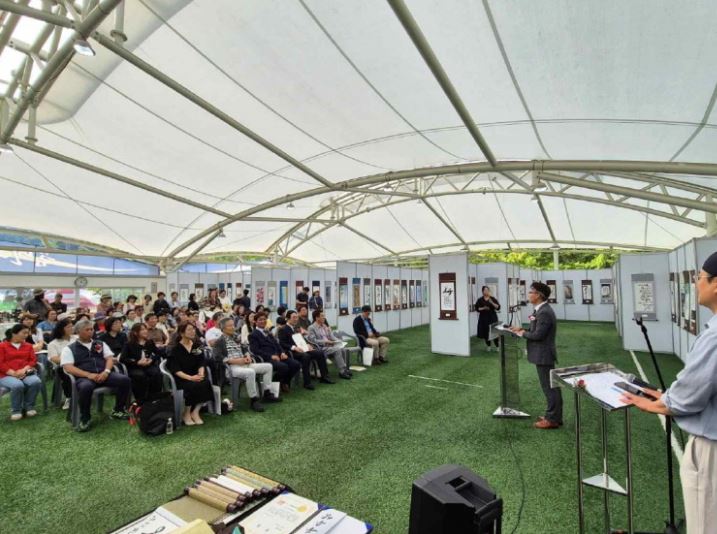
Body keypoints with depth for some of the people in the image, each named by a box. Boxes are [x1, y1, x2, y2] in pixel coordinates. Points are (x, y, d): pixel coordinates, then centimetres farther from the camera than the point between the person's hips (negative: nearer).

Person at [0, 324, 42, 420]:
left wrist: (24, 369, -11)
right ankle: (15, 410, -10)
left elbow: (33, 360, 9)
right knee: (18, 385, -36)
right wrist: (13, 373, -16)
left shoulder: (28, 346, 17)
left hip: (25, 373, 3)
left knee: (36, 381, -30)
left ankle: (29, 406, -8)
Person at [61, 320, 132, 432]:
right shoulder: (69, 349, 9)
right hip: (84, 377, -3)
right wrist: (89, 375, -17)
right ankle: (85, 418, -12)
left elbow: (110, 358, 13)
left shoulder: (100, 344, 20)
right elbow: (68, 368, -4)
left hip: (103, 375, 3)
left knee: (125, 380, -23)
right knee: (85, 387, -39)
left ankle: (118, 411, -2)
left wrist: (106, 372, -9)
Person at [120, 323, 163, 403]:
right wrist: (137, 362, -17)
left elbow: (158, 354, 11)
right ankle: (140, 400, -23)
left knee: (157, 374, -31)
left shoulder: (150, 342, 16)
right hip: (134, 368, -2)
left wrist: (151, 360, -11)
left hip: (149, 366, 3)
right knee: (140, 375, -37)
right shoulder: (130, 344, 5)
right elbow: (122, 359, -6)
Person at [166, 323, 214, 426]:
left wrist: (201, 374, -17)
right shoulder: (175, 349, -6)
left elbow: (201, 363, 4)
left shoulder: (197, 346, 8)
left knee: (206, 383, -26)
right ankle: (186, 414, -9)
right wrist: (190, 378, -26)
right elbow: (175, 369, -13)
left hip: (195, 376, 4)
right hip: (180, 378, -4)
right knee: (193, 386, -32)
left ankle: (195, 412, -13)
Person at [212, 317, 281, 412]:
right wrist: (234, 360, -19)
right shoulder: (219, 341, -2)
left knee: (268, 366, -1)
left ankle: (266, 393, 0)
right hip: (232, 367, -8)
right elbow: (216, 357, -15)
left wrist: (247, 356, 2)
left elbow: (244, 350, 27)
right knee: (250, 372, -37)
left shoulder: (235, 338, 22)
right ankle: (253, 399, -23)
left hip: (244, 364, 8)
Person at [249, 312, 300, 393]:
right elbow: (255, 350, -10)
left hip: (277, 356, 7)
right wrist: (271, 356, -19)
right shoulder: (253, 335, 3)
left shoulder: (268, 332, 26)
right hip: (266, 359, -7)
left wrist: (282, 352, -1)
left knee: (296, 364, -14)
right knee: (284, 367, -33)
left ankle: (285, 382, 7)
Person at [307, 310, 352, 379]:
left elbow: (332, 337, 18)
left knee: (341, 348, -22)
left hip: (329, 345, 6)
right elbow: (313, 341, -13)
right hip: (321, 348, -6)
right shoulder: (311, 328, -3)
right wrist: (325, 341, -17)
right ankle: (342, 371, -22)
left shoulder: (325, 326, 18)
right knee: (337, 350, -27)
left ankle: (345, 368, -16)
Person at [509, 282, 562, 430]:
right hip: (543, 354, 10)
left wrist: (523, 333, -10)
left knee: (549, 387, 0)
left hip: (543, 354, -10)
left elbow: (538, 335, -25)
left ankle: (553, 419, 10)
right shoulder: (541, 310, 10)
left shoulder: (544, 312, -23)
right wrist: (522, 329, 4)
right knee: (551, 386, 17)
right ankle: (554, 416, 28)